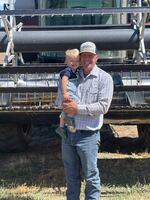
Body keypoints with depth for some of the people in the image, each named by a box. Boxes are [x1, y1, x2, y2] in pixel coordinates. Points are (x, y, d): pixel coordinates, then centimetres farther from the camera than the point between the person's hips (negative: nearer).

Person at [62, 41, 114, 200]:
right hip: (68, 133, 5)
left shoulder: (104, 78, -3)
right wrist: (65, 104, 0)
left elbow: (103, 106, -12)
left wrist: (78, 108, -16)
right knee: (71, 176, 14)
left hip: (88, 135, -5)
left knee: (91, 176, 1)